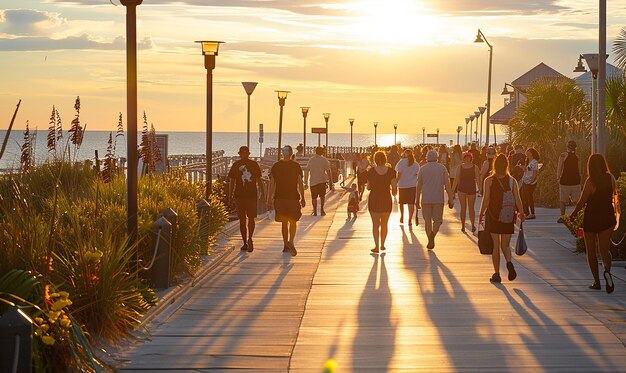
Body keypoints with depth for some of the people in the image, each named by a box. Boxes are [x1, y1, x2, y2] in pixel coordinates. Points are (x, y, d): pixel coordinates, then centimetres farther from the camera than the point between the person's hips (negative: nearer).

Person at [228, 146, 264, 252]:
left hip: (239, 195, 0)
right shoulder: (254, 164, 2)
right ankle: (249, 238, -16)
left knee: (242, 220, 6)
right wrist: (262, 193, 10)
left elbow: (232, 181, 1)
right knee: (251, 218, 5)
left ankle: (245, 243, 8)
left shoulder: (236, 165, 1)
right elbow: (259, 180, 4)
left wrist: (230, 195, 6)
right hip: (252, 195, 0)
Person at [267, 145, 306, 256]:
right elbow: (300, 183, -1)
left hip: (279, 197, 2)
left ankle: (286, 245, 15)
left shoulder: (276, 166, 2)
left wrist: (269, 200, 6)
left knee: (284, 222, 12)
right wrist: (302, 198, 7)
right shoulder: (296, 166, -2)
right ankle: (291, 242, -19)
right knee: (293, 221, 2)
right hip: (293, 197, -2)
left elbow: (272, 184, 2)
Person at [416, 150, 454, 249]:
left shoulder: (422, 169, 1)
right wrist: (451, 199, 3)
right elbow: (447, 185, -2)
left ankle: (430, 242, 10)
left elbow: (419, 186, 3)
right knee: (437, 220, 8)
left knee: (427, 220, 10)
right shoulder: (442, 168, 1)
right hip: (438, 199, 0)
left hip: (426, 199, 0)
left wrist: (417, 200, 10)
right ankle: (433, 234, -20)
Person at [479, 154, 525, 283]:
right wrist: (521, 213, 8)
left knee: (495, 245, 7)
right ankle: (509, 262, -17)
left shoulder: (489, 180, -6)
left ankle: (496, 274, 8)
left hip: (493, 216, -2)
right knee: (505, 245, 13)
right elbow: (517, 199, -3)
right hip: (508, 217, 2)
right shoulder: (512, 181, 2)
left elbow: (486, 199, -10)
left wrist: (481, 214, -1)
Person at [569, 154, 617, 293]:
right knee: (604, 249, 5)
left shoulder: (590, 181, -16)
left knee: (591, 251, 11)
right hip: (607, 217, 4)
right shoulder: (610, 178, -2)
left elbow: (582, 202, -12)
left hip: (591, 218, -4)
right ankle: (607, 271, -25)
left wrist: (573, 214, 3)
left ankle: (596, 281, 14)